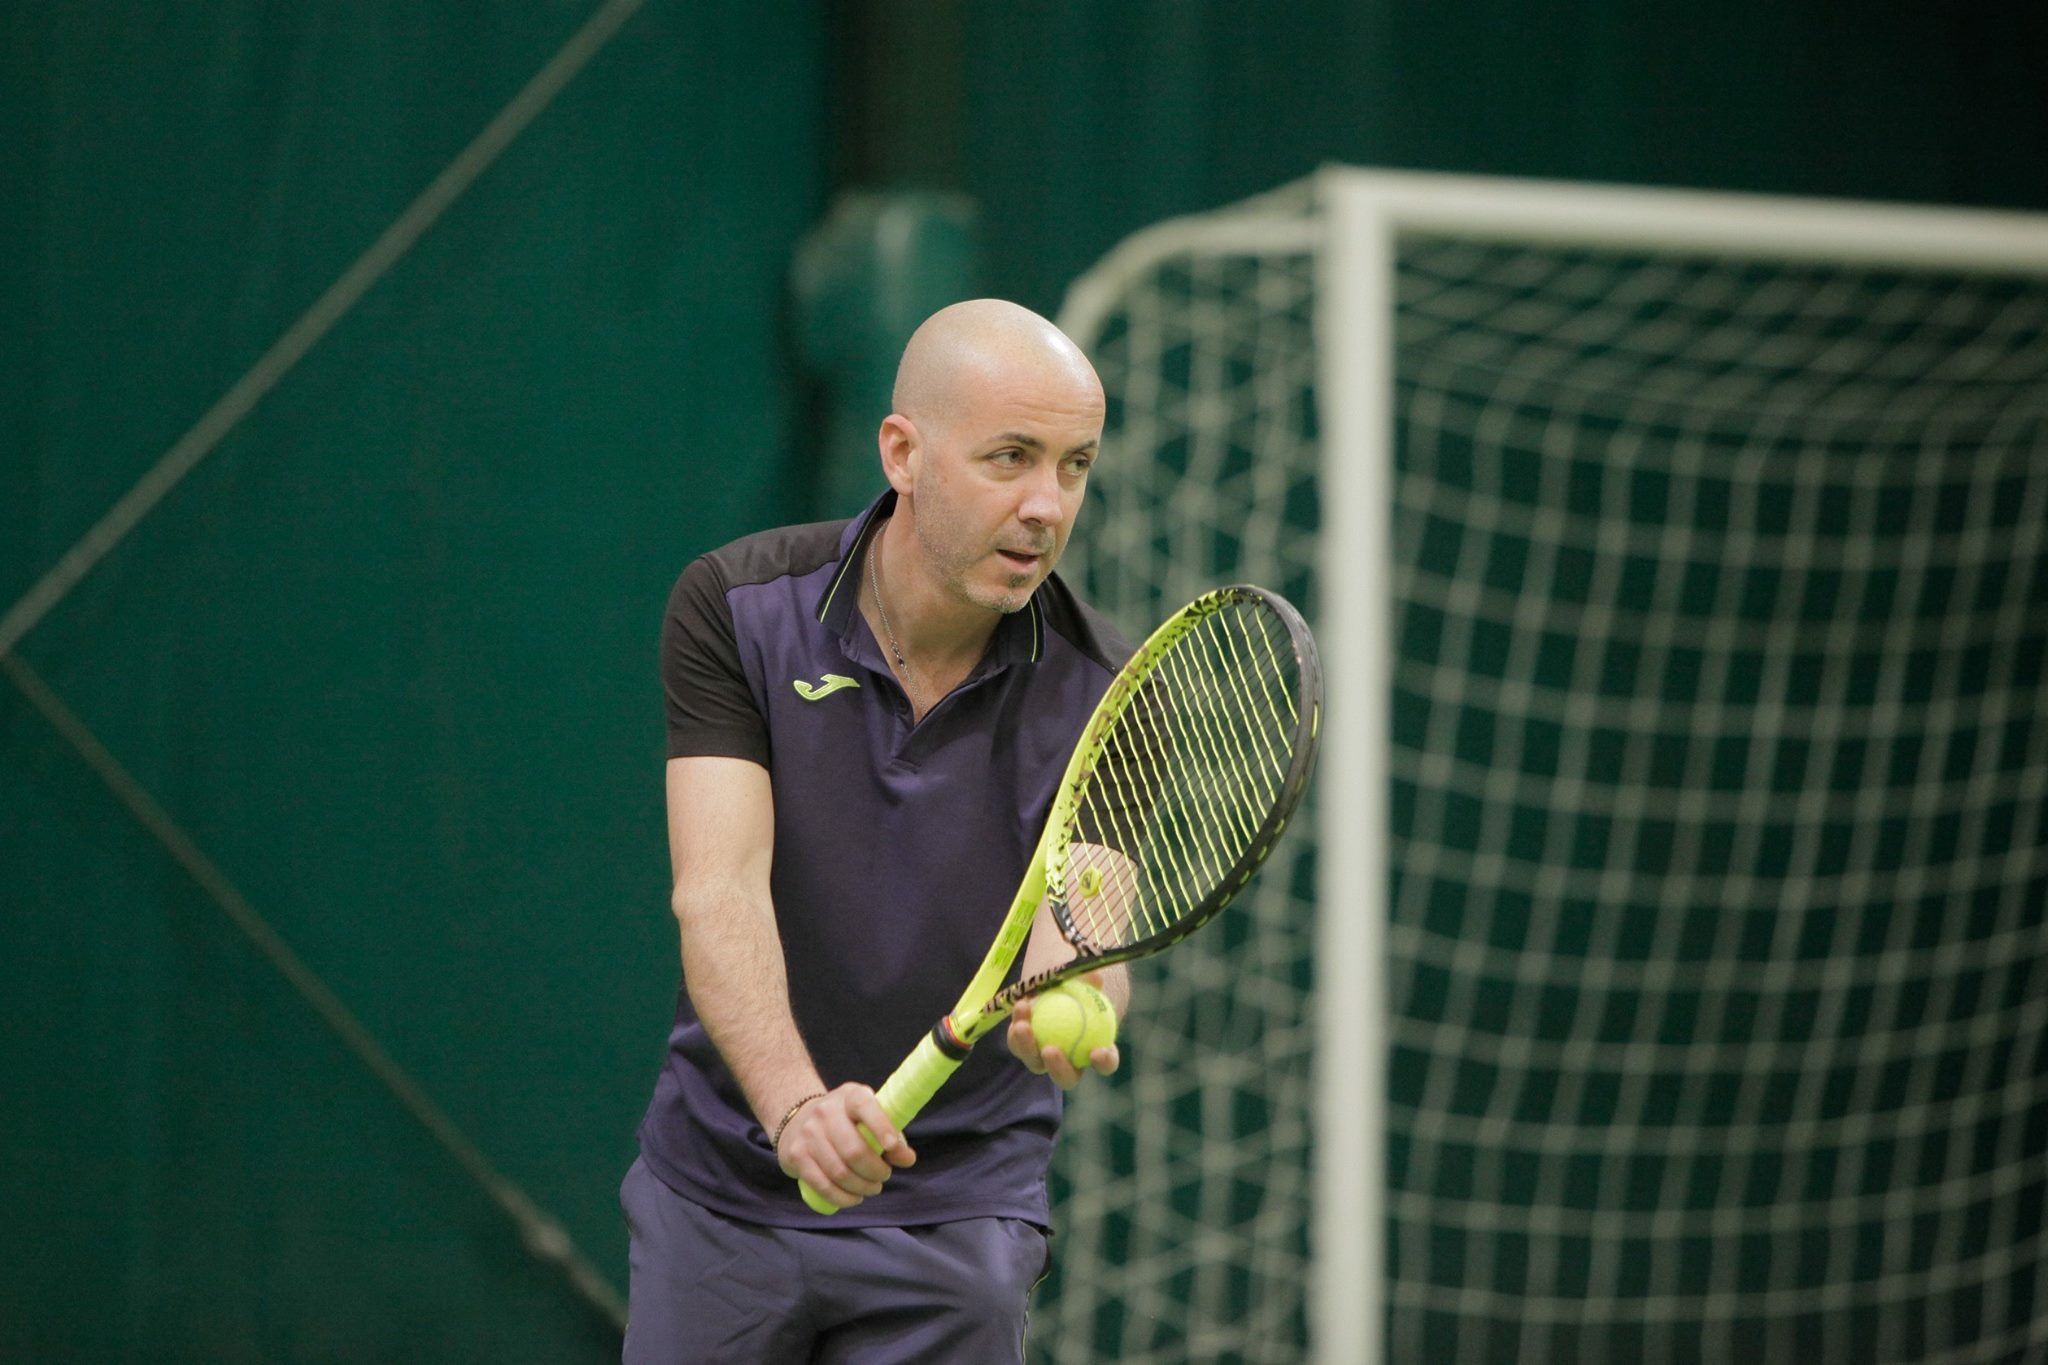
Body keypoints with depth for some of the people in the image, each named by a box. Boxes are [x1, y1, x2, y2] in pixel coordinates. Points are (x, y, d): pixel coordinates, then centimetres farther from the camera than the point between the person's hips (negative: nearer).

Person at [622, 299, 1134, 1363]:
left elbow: (1080, 928, -21)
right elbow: (718, 888, -21)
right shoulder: (734, 609, -12)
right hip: (721, 1188, 0)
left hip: (951, 1217, 0)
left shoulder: (1099, 694, -11)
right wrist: (796, 1105, -38)